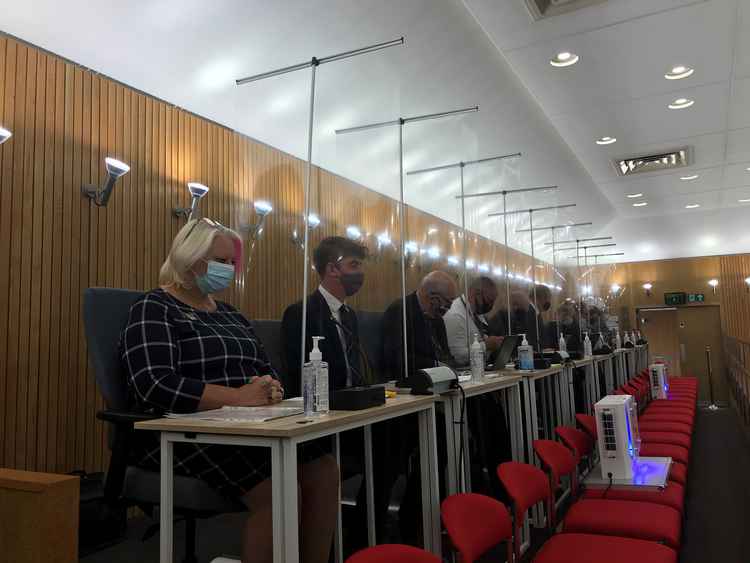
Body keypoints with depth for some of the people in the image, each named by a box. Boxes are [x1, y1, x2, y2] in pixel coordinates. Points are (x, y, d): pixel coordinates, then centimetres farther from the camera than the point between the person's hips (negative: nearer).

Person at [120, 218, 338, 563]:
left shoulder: (228, 312, 19)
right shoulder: (154, 310, -5)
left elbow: (264, 367, 19)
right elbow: (156, 386, -20)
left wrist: (270, 387, -7)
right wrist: (238, 397, -24)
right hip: (183, 435, -7)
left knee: (324, 472, -14)